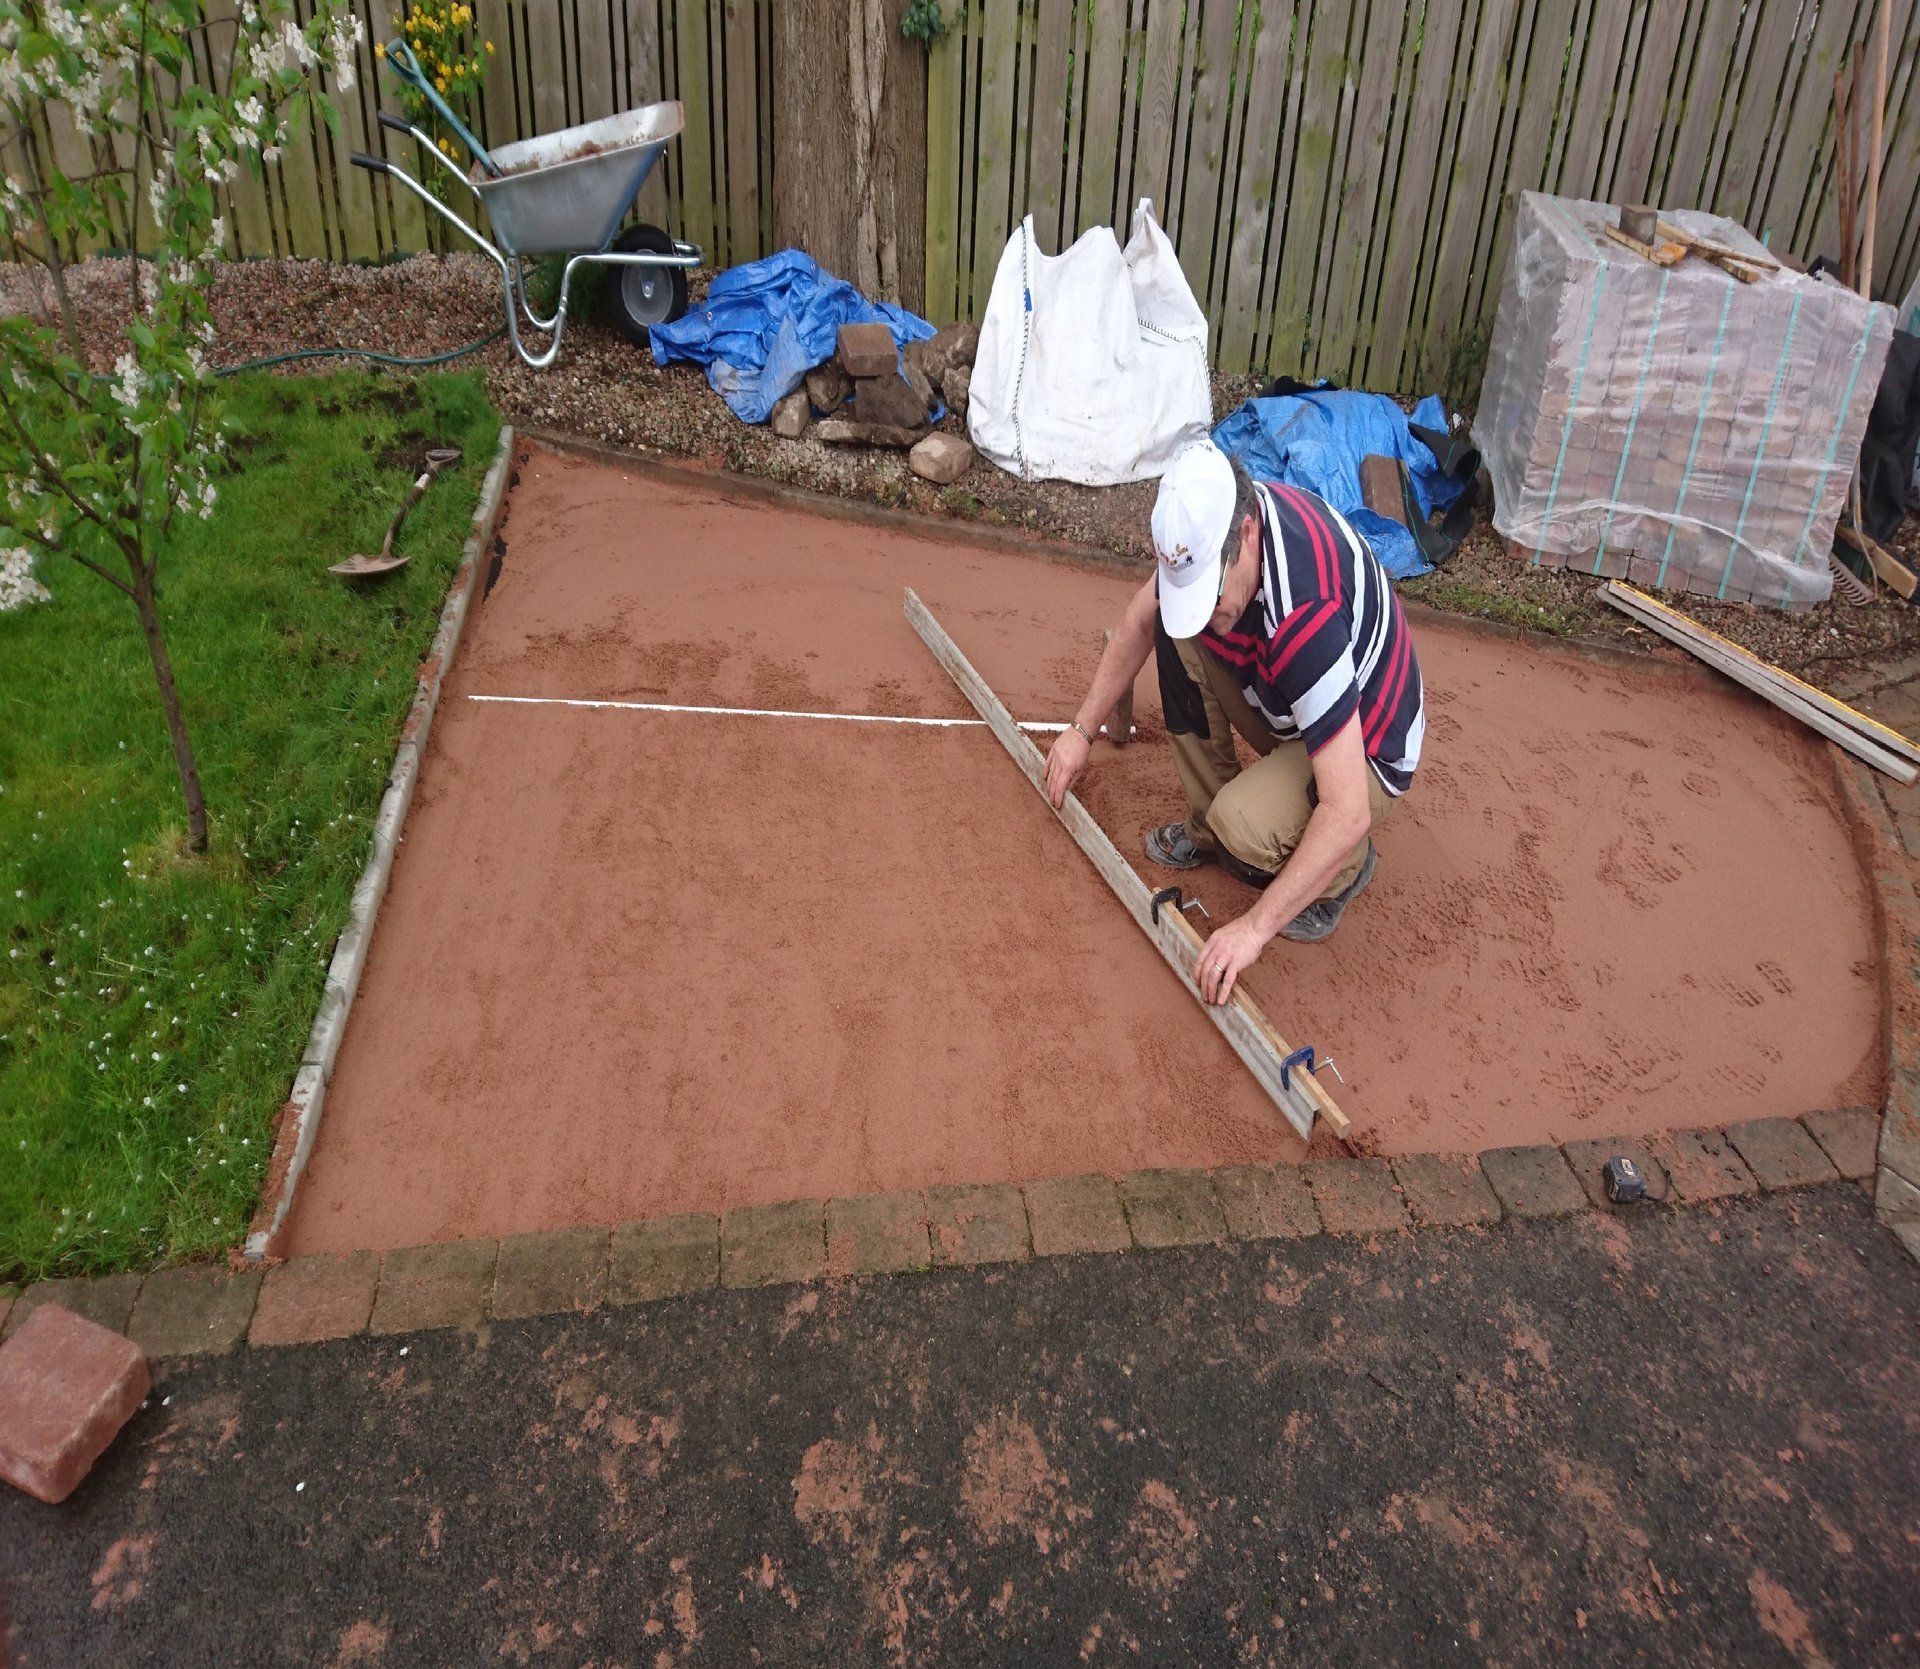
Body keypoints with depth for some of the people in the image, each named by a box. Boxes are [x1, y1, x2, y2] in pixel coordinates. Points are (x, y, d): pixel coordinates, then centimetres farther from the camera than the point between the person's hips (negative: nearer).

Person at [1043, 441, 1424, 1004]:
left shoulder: (1308, 616, -40)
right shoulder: (1212, 520, -18)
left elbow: (1347, 814, -39)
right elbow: (1140, 621, 4)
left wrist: (1255, 927, -36)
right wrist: (1083, 730, 4)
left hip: (1367, 750, -7)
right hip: (1293, 714, 7)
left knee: (1244, 824, -34)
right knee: (1177, 626, -12)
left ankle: (1344, 873, 2)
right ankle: (1210, 827, 3)